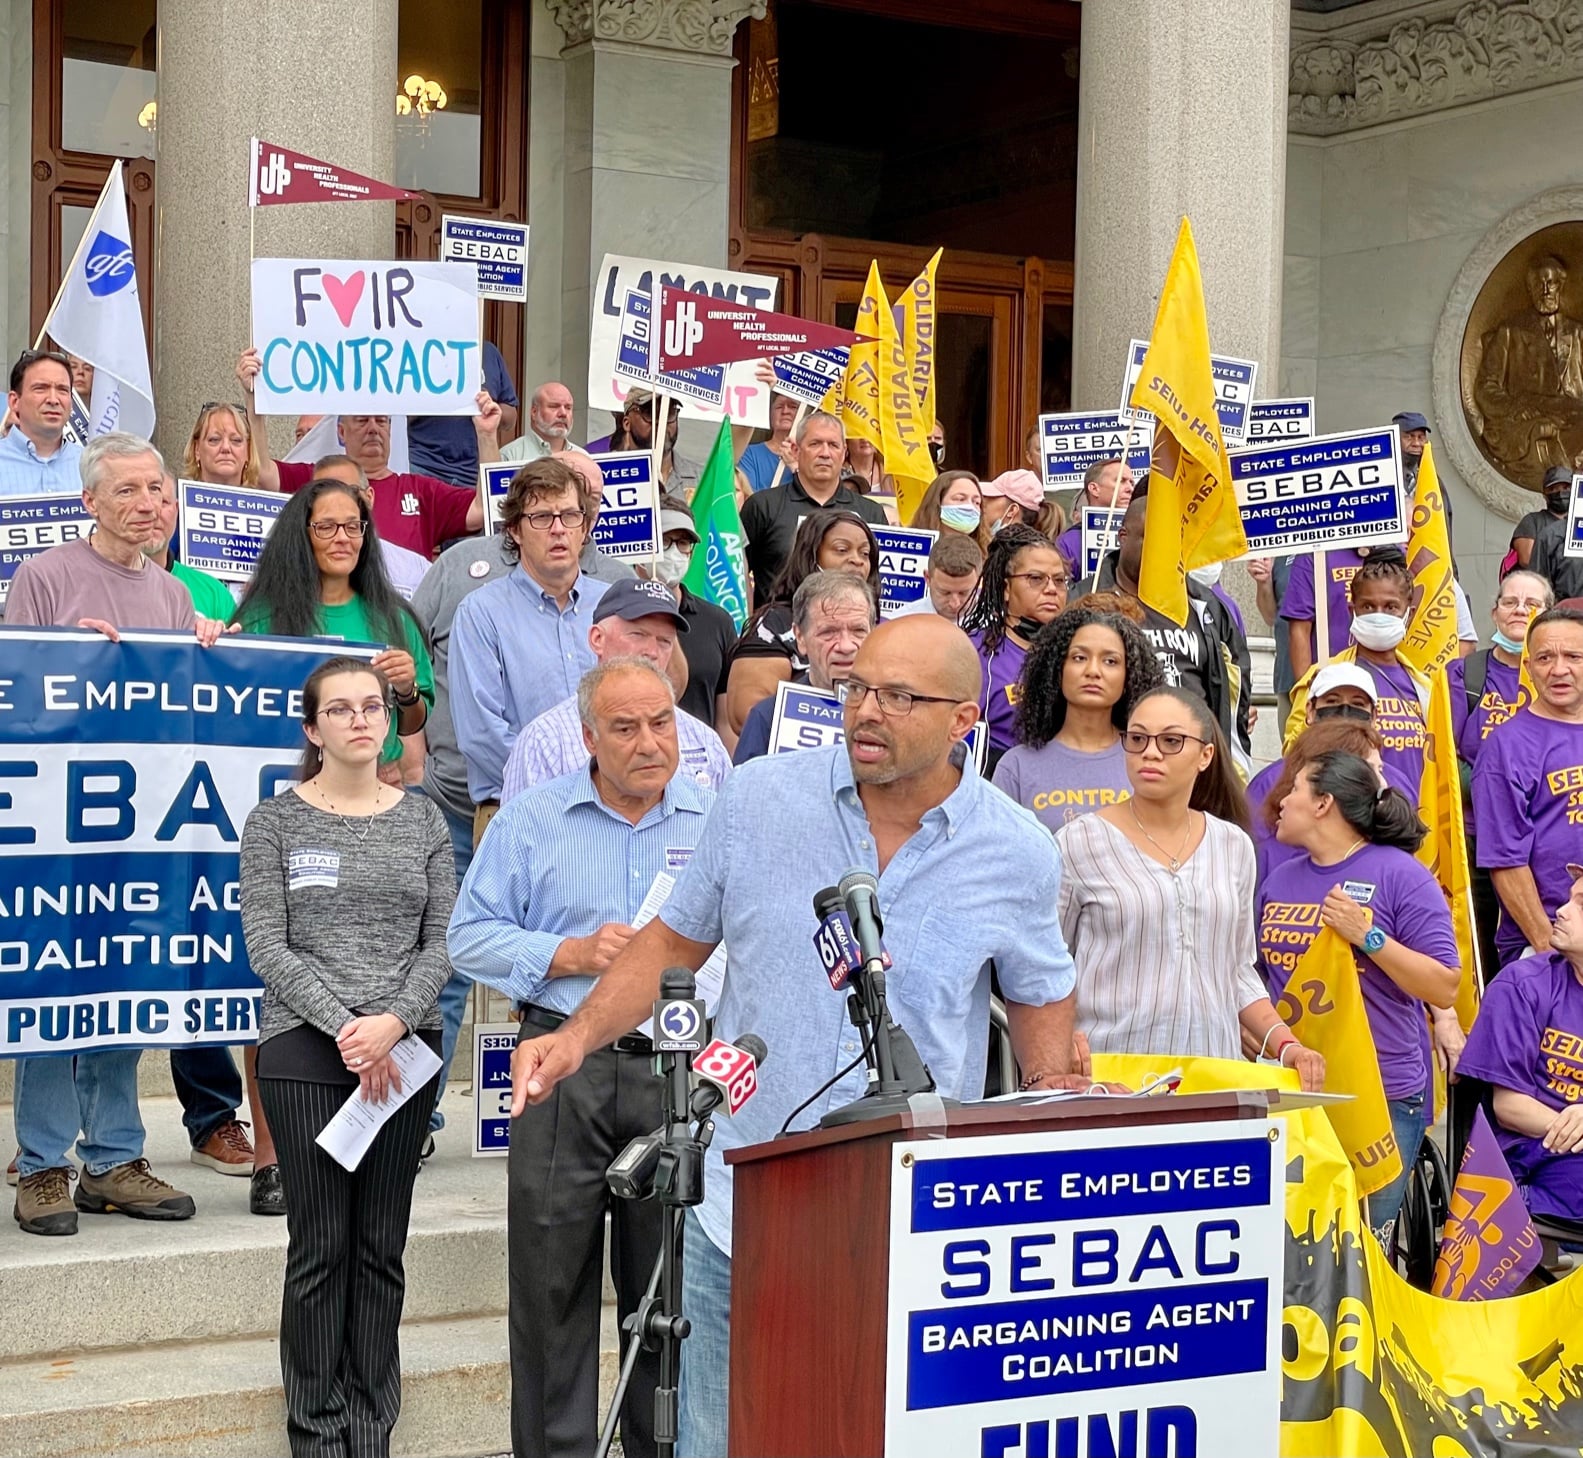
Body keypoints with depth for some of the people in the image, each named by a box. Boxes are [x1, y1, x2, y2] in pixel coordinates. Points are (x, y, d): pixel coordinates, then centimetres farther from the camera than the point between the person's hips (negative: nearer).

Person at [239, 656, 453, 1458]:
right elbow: (268, 947, -4)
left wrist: (392, 1023, -11)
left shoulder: (423, 820, 9)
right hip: (305, 1050, -2)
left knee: (381, 1247, 6)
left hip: (404, 1049, 2)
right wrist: (344, 1028, -14)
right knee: (320, 1244, -1)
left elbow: (442, 940, 4)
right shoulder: (276, 821, 2)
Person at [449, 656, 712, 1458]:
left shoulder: (719, 819, 7)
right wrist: (570, 954, -10)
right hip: (563, 1068, -1)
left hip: (679, 1071, 1)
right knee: (553, 1280, 2)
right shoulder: (532, 819, 5)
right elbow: (471, 937, 3)